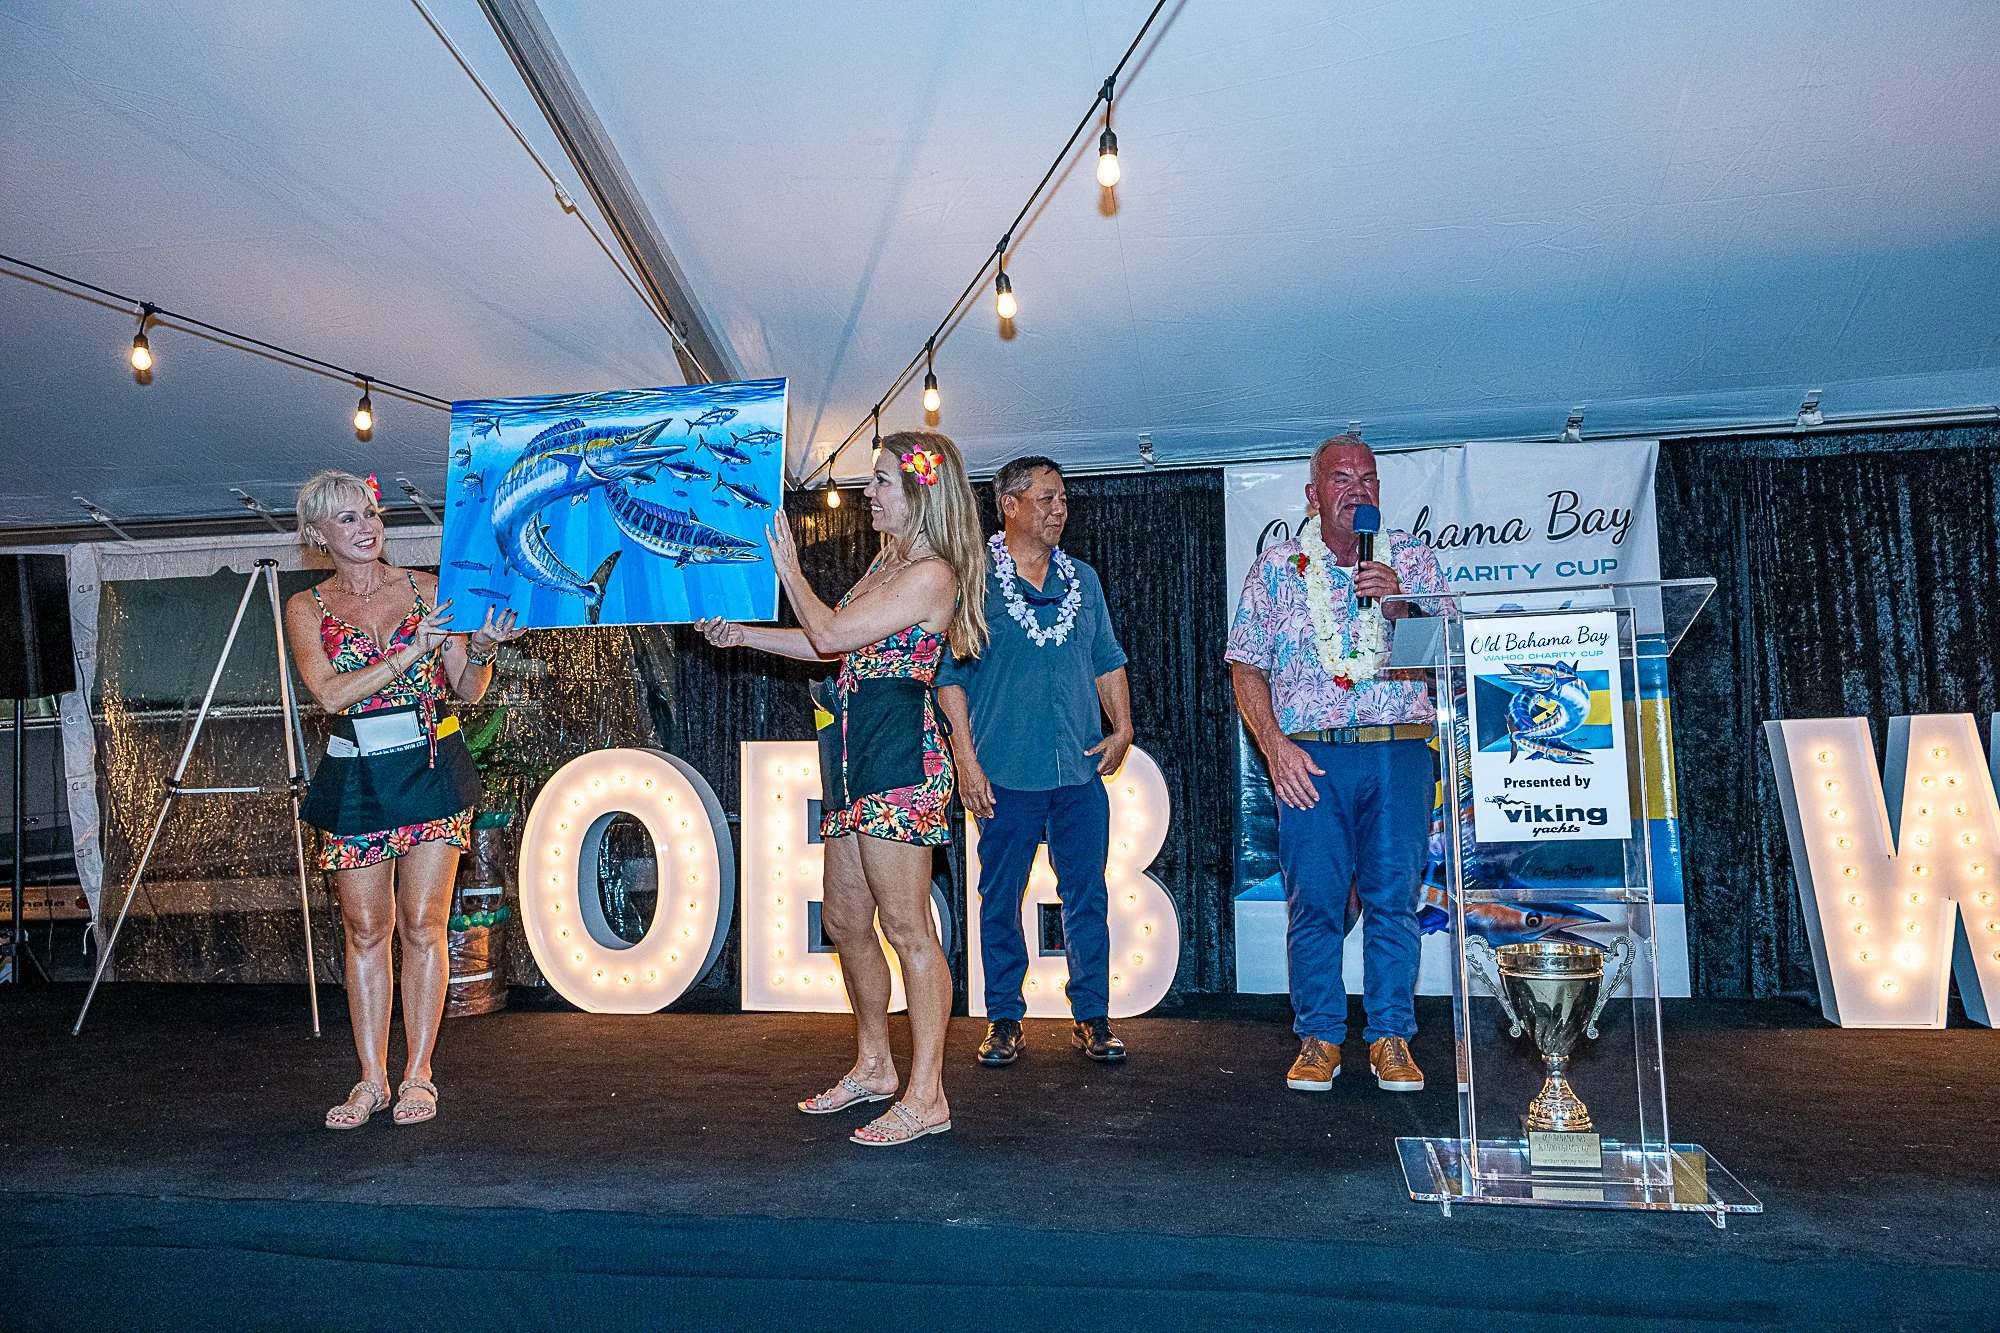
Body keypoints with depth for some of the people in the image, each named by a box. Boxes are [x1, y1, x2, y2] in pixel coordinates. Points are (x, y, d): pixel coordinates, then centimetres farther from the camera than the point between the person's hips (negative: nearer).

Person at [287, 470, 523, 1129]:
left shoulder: (426, 588, 5)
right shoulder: (307, 608, 6)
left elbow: (468, 690, 5)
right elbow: (331, 694, -11)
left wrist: (481, 648, -17)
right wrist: (414, 649, -19)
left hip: (431, 771, -1)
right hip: (356, 779, 1)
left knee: (422, 927, -1)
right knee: (366, 931, 5)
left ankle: (418, 1076, 10)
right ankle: (372, 1080, 17)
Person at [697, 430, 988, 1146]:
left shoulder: (931, 575, -13)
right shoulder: (887, 563, 18)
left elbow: (830, 634, -13)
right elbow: (831, 646, 25)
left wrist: (786, 568, 1)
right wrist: (741, 633, 21)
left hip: (899, 758, -10)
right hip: (857, 752, 10)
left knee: (906, 928, -5)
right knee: (844, 918, 15)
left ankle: (926, 1096, 3)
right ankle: (873, 1066, 30)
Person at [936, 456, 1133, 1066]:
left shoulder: (1083, 579, 13)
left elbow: (1108, 660, 19)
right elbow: (949, 674, -3)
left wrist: (1122, 726, 6)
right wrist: (967, 761, -8)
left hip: (1081, 771, 3)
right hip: (1005, 775, -3)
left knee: (1086, 896, 6)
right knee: (1001, 900, 5)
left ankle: (1091, 1017, 16)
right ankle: (1004, 1020, 17)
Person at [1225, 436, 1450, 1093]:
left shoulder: (1411, 558, 10)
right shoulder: (1276, 569, 9)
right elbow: (1247, 669, 7)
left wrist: (1398, 600, -13)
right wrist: (1275, 746, -5)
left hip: (1400, 750, 1)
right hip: (1310, 758, 0)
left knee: (1393, 899, 0)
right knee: (1313, 902, -2)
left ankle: (1391, 1039, 12)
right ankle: (1318, 1039, 10)